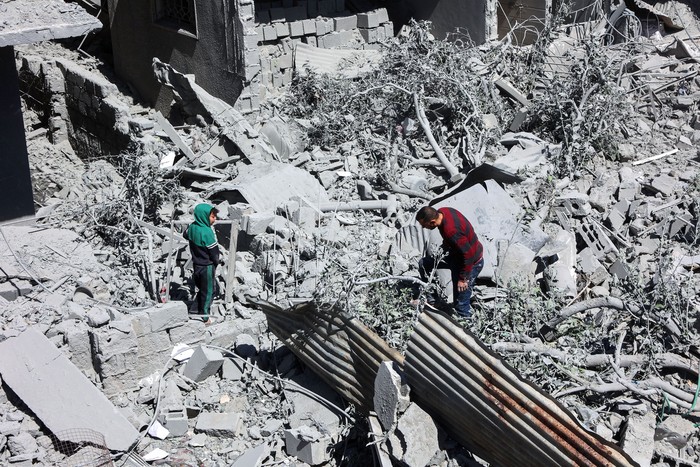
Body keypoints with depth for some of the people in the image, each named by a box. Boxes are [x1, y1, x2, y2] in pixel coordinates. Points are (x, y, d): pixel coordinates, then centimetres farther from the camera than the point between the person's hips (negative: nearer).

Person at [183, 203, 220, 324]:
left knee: (201, 289, 22)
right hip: (207, 266, -7)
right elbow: (214, 251, -20)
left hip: (196, 264, 7)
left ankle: (199, 310, 35)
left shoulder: (192, 227, -6)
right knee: (208, 291, 8)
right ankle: (205, 317, 18)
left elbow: (185, 235, 17)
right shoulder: (206, 232, -29)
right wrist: (216, 262, -2)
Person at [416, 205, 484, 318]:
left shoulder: (452, 231, -39)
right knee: (424, 264, 14)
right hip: (456, 253, 9)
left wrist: (463, 278, -21)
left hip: (471, 262, -9)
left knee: (461, 304, 0)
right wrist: (444, 247, 9)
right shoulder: (441, 212, -13)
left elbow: (468, 254, -30)